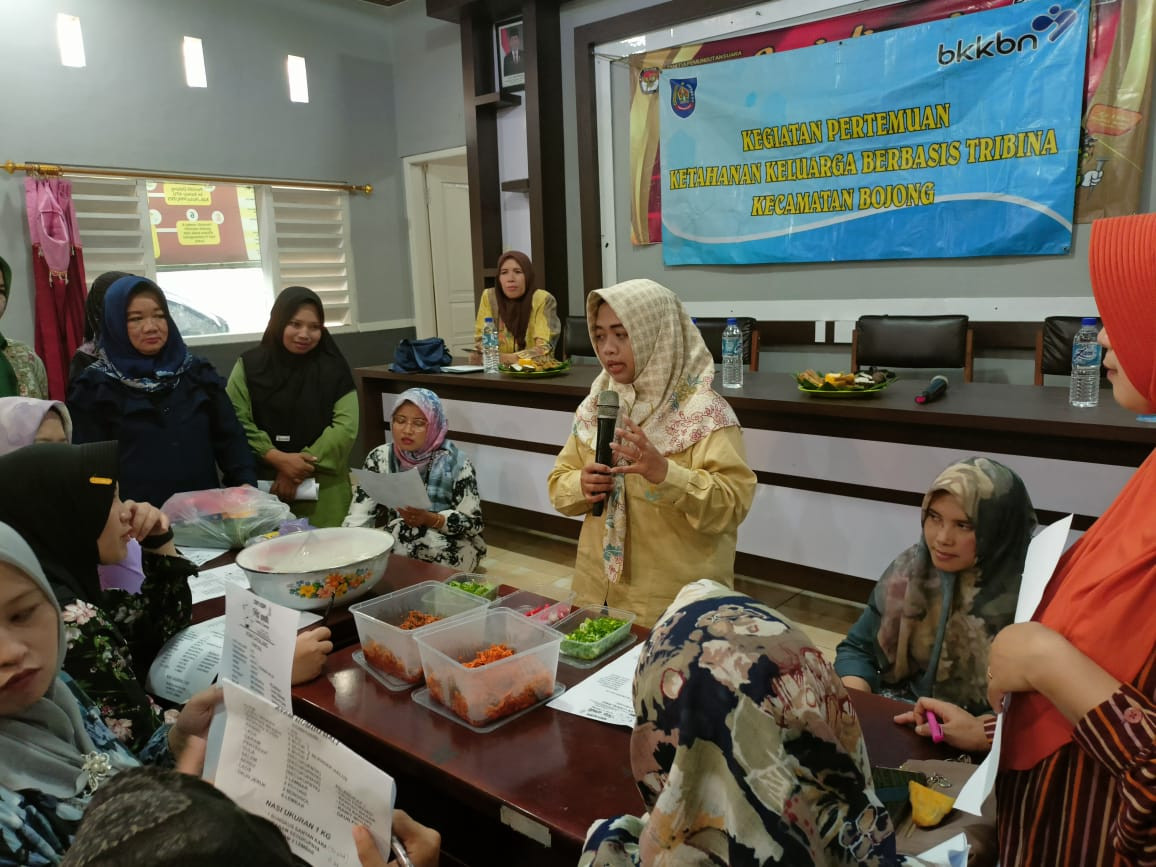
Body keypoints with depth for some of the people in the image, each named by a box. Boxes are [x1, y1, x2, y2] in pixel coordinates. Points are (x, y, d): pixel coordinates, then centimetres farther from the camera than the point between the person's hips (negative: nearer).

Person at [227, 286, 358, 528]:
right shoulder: (249, 366, 4)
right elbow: (236, 423, -5)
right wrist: (278, 458, -17)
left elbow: (346, 425, -5)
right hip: (264, 488, 0)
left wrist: (303, 469, -12)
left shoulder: (334, 368, 4)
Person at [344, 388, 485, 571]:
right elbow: (358, 516, -6)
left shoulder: (456, 463, -11)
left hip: (451, 548, -2)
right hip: (394, 542, 3)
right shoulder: (379, 458, -2)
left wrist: (430, 519, -28)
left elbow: (474, 523, -12)